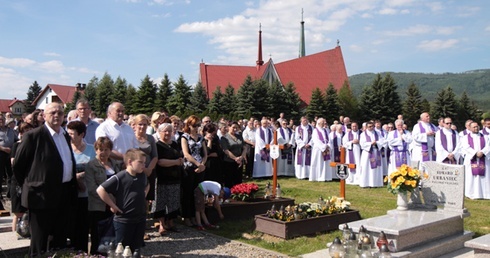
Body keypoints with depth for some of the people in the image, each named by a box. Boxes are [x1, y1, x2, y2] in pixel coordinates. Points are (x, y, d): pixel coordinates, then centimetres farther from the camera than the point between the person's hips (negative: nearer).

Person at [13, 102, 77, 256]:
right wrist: (30, 186, 0)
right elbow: (18, 165, -6)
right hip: (43, 194, -7)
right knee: (40, 242, 5)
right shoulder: (33, 136, -10)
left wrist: (73, 185, 11)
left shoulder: (65, 135, 12)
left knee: (60, 239, 18)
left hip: (65, 194, 7)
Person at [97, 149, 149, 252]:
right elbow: (100, 190, -19)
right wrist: (113, 206, -15)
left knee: (136, 249, 16)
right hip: (123, 220, -6)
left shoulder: (142, 176, 4)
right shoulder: (119, 178, -18)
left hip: (141, 219, 6)